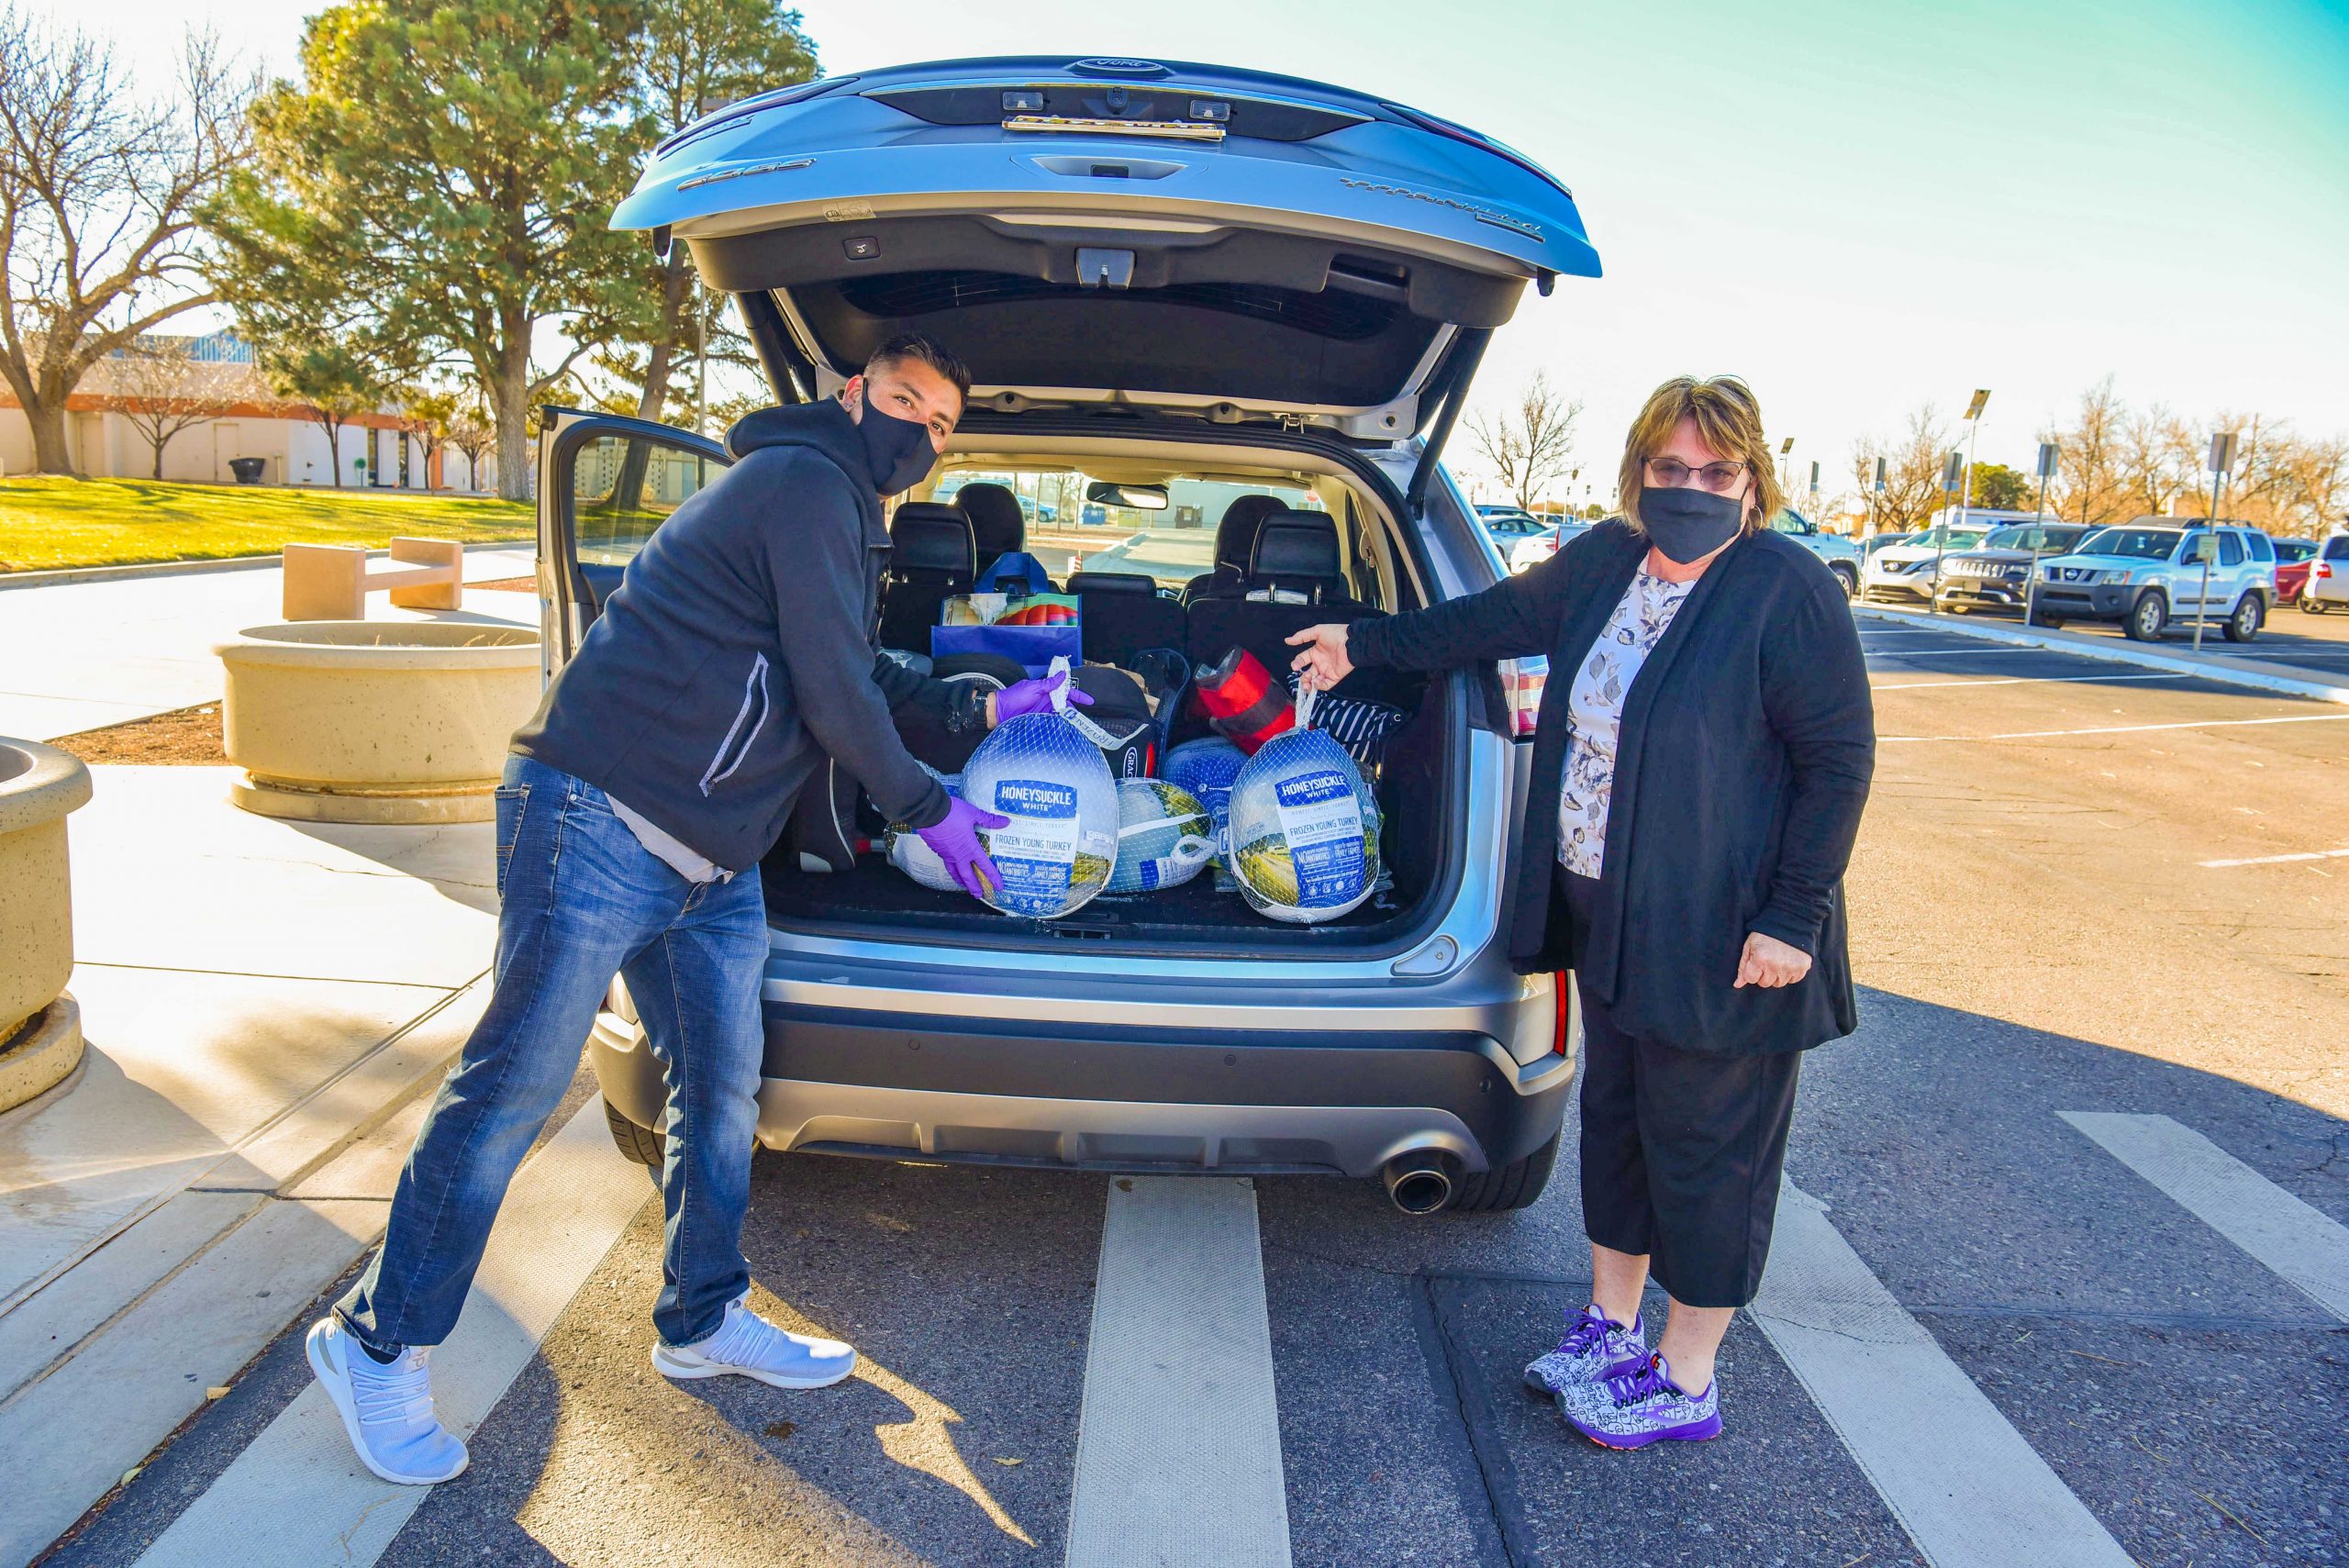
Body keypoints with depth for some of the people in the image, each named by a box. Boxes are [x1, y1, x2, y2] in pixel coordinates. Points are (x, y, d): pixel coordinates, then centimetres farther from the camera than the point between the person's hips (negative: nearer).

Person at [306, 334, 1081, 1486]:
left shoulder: (841, 520, 21)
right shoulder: (804, 484, -10)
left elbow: (864, 673, 34)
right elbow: (834, 699, -14)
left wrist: (983, 707, 30)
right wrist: (927, 809, -1)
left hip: (712, 870, 10)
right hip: (600, 827, -10)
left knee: (721, 1093, 14)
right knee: (515, 1087, -2)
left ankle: (703, 1322, 30)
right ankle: (376, 1343, 14)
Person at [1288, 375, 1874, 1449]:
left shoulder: (1788, 592, -13)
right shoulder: (1604, 562, 6)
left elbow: (1840, 761, -12)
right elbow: (1500, 617, 21)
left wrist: (1794, 917, -17)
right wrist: (1367, 644, 26)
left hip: (1722, 934, -7)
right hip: (1606, 912, 7)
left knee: (1704, 1148, 6)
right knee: (1614, 1117, 18)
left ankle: (1685, 1383, 23)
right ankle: (1610, 1327, 36)